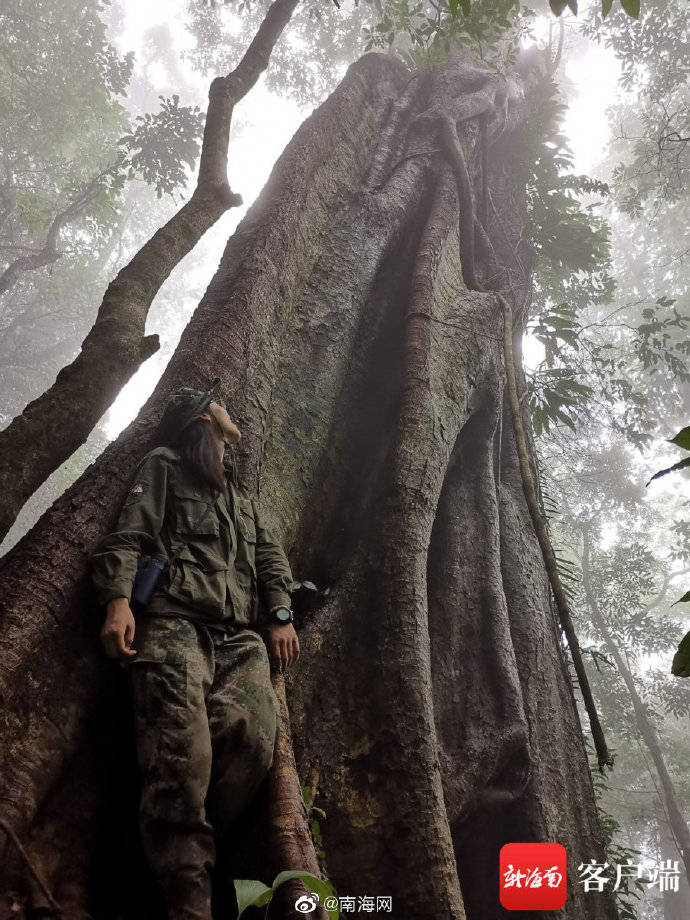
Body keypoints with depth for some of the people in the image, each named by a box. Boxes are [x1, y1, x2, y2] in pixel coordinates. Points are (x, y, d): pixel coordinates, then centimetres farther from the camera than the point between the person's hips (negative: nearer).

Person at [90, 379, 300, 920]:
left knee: (256, 738, -22)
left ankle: (185, 849, -8)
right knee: (183, 754, -22)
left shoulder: (243, 497, 35)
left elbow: (271, 558, 26)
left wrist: (281, 617, 9)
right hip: (175, 623, -5)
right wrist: (118, 600, -12)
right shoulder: (164, 467, 17)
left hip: (241, 636, 5)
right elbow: (127, 538, 4)